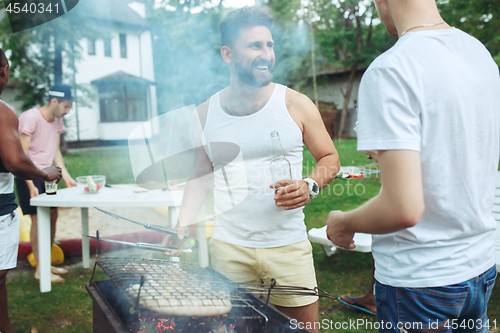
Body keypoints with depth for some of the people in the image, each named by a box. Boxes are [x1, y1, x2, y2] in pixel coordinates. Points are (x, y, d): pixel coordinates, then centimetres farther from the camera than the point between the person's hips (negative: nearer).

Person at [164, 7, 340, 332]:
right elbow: (201, 176, 12)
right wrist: (183, 226, 1)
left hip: (287, 244, -1)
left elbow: (330, 158, 5)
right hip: (227, 247, 2)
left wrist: (310, 186, -16)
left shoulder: (295, 104, -2)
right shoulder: (206, 114, 4)